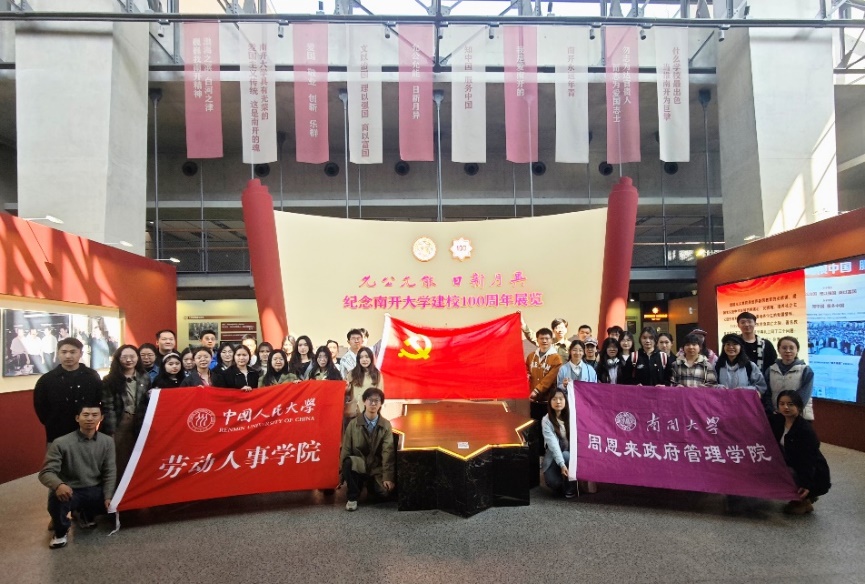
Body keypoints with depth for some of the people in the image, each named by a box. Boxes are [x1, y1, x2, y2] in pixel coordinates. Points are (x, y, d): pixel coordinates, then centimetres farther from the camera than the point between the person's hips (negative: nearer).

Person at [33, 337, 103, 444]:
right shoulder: (46, 380, -1)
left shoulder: (93, 377, 1)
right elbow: (40, 407, 4)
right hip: (57, 437, -1)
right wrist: (52, 425, 0)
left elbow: (102, 401, 8)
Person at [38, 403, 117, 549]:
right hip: (70, 491, -4)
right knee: (56, 498, -36)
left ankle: (85, 514, 21)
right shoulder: (61, 443, -15)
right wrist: (59, 485, -38)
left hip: (95, 490, 4)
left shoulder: (107, 442, -3)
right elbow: (46, 473, -16)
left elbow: (110, 472, 0)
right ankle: (61, 532, -1)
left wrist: (108, 497, -11)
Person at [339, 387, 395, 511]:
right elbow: (346, 449, -4)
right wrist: (343, 476, -5)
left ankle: (370, 484, 16)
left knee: (383, 492, -22)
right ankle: (352, 498, -13)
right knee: (348, 462, -34)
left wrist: (388, 477, -17)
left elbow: (388, 452, -10)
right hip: (358, 464, -1)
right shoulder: (353, 423, -5)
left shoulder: (386, 425, -5)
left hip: (376, 468, 1)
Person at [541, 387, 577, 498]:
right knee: (552, 481, -27)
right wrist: (562, 464, -31)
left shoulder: (571, 416, -1)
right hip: (554, 458, -2)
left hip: (572, 455, 2)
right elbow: (553, 444, -22)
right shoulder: (546, 420, -13)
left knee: (566, 455, -31)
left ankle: (571, 488, -9)